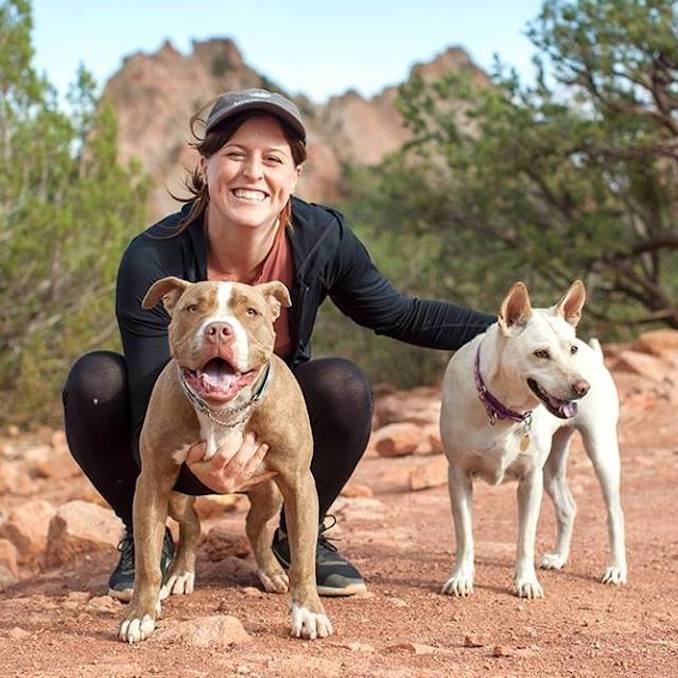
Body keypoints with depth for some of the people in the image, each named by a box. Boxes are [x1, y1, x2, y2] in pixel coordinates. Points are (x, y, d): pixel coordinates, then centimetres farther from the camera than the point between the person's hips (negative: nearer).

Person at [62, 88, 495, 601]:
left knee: (344, 385, -28)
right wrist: (197, 465, -53)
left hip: (275, 439, 2)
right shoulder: (153, 261, -29)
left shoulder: (322, 239, -19)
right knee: (95, 380, -29)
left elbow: (402, 317, 0)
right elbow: (149, 422, -31)